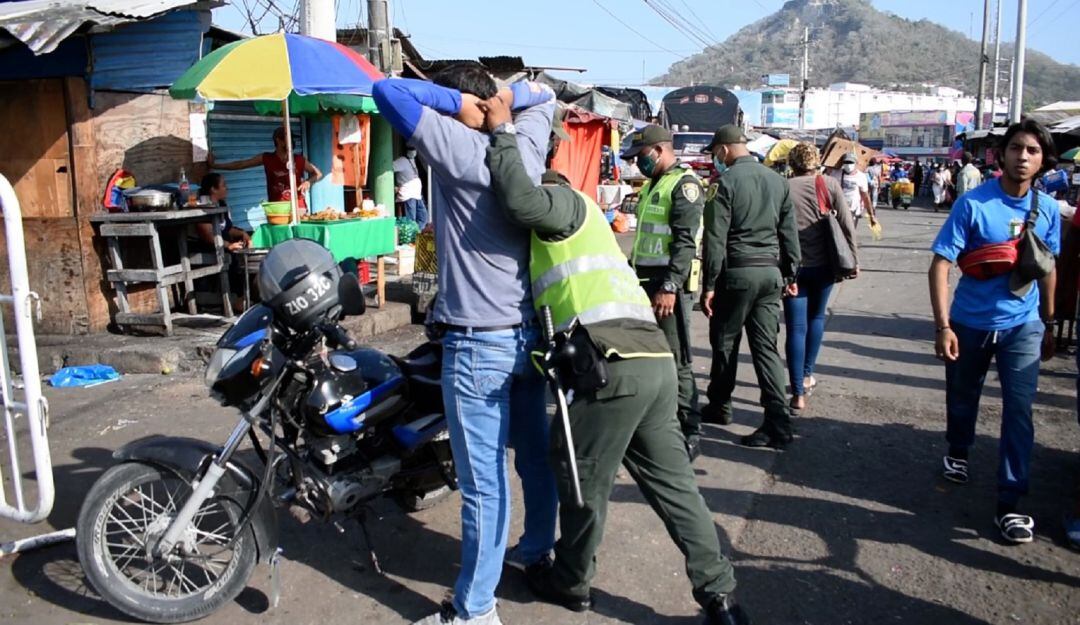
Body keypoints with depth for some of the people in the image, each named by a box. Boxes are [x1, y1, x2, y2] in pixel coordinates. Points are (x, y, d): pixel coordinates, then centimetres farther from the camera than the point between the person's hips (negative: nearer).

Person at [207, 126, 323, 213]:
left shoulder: (299, 160, 4)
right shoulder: (267, 159, 6)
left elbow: (318, 174, 15)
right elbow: (240, 164, 10)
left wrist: (309, 181, -6)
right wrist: (214, 165, 11)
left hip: (298, 208, 0)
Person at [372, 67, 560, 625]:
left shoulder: (462, 150, -16)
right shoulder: (525, 146, 4)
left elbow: (386, 92, -16)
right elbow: (540, 95, 25)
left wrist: (455, 99, -8)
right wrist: (502, 95, 6)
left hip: (478, 344, -8)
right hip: (528, 333, 8)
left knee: (483, 481, 1)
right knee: (535, 454, 22)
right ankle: (537, 550, 42)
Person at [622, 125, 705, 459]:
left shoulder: (684, 184, -10)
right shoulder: (652, 185, 20)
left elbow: (685, 241, -19)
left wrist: (669, 287, -24)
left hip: (669, 285, -9)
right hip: (644, 282, 9)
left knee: (676, 362, -5)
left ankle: (690, 433, 5)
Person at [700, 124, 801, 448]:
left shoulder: (727, 181, -9)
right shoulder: (777, 180, 9)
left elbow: (715, 239, -12)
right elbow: (790, 232, 12)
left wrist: (709, 285, -8)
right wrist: (791, 274, 19)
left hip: (737, 272, -5)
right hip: (771, 272, 5)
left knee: (725, 343, 11)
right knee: (766, 346, 5)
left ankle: (719, 407, 27)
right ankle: (778, 424, -1)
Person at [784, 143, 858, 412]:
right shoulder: (830, 184, -1)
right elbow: (847, 224, -4)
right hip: (823, 264, 1)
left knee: (796, 328, 1)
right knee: (816, 317, 23)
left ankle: (798, 393, -2)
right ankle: (806, 375, 29)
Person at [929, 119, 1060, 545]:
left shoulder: (1047, 209, -1)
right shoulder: (974, 203, -14)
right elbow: (940, 264, -16)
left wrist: (1048, 324, 14)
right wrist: (942, 326, -21)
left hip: (1023, 326, 2)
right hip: (970, 323, -2)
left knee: (1019, 412, -3)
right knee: (962, 399, 16)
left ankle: (1009, 505, 6)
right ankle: (957, 454, 47)